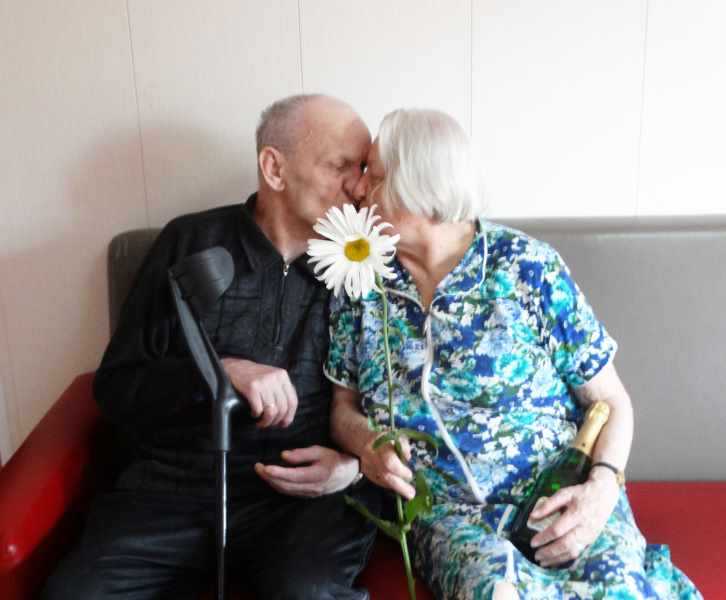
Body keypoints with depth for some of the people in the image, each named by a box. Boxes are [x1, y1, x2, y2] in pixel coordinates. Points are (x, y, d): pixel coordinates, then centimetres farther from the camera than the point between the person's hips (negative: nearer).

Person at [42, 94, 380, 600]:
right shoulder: (190, 243, 5)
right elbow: (116, 384, 4)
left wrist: (354, 466, -9)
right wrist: (219, 372, -12)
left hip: (305, 492, -1)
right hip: (171, 486, 1)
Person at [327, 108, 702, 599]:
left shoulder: (528, 266, -4)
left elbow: (612, 401, 2)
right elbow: (345, 406, 12)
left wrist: (602, 485, -16)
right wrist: (366, 442, -11)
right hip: (451, 512, 2)